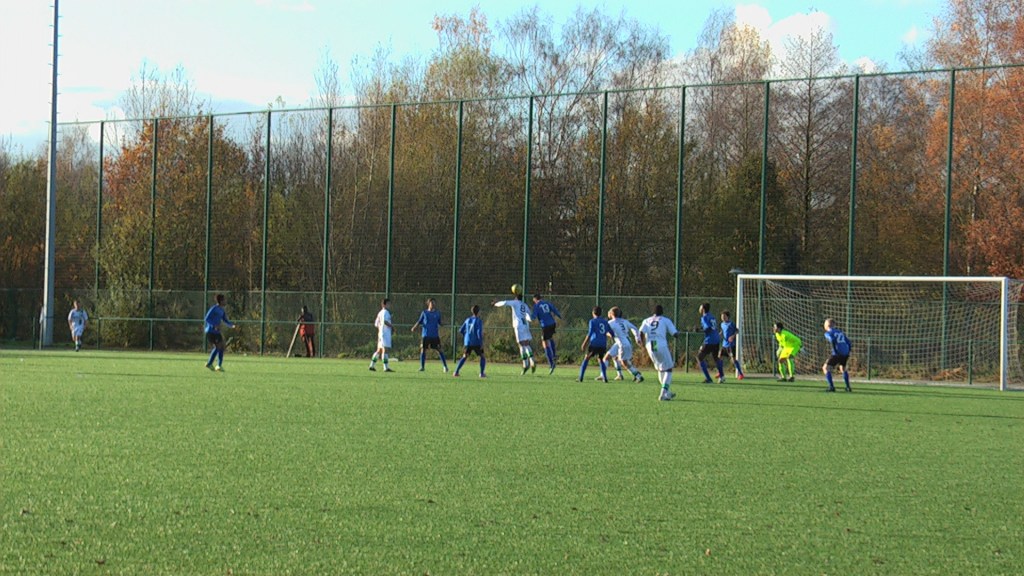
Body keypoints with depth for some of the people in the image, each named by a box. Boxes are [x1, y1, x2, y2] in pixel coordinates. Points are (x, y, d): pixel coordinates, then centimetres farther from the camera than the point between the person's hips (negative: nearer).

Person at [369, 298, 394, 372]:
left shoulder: (380, 313, 19)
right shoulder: (385, 312, -10)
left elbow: (376, 324, 22)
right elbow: (385, 321, -26)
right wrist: (392, 326, -16)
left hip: (381, 333, 10)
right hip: (385, 333, -10)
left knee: (379, 350, 13)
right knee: (385, 349, -10)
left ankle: (372, 365, 14)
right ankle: (386, 367, -12)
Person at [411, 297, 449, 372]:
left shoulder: (437, 313, 7)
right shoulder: (424, 313, 6)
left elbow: (439, 323, 15)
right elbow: (419, 322, 9)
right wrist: (415, 327, -8)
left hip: (435, 335, 0)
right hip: (425, 335, 0)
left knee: (439, 350, -2)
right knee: (423, 349, -2)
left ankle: (445, 366, 4)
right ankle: (422, 366, 7)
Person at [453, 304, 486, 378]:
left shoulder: (468, 320, 9)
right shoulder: (479, 320, -6)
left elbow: (461, 330, 12)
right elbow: (479, 332, -15)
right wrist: (481, 343, -12)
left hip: (467, 342, 4)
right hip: (476, 343, -4)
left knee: (464, 357, 14)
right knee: (482, 357, 10)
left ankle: (456, 372, 2)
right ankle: (482, 373, -2)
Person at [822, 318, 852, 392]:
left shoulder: (828, 333, 5)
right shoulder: (841, 332, 24)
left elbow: (832, 340, -15)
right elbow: (848, 342, 19)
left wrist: (835, 351, -14)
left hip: (837, 353, -6)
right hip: (846, 353, 6)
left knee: (826, 368, 4)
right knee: (843, 368, 30)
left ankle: (831, 386, -8)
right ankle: (848, 387, 27)